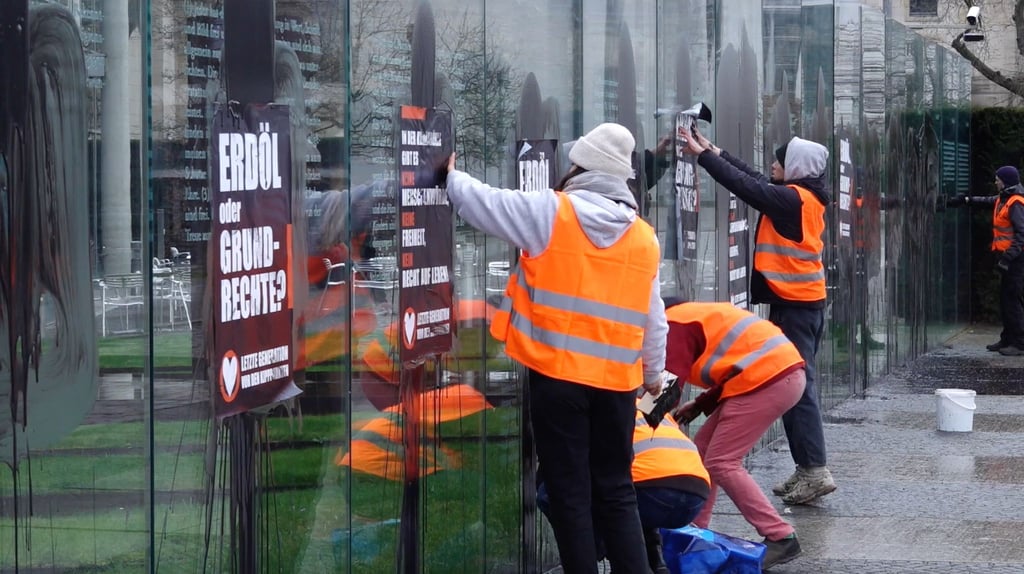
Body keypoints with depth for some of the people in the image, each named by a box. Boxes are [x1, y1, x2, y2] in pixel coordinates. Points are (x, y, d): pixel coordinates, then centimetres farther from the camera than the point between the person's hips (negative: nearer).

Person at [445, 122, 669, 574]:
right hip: (615, 380, 4)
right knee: (616, 493, 12)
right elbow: (653, 319, 13)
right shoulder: (645, 237, 7)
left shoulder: (551, 213, -7)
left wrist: (453, 177, 21)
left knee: (570, 494, 3)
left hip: (557, 375, -4)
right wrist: (653, 372, 28)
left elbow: (483, 202, 0)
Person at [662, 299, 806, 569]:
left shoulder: (675, 326, -3)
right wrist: (700, 405, 18)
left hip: (768, 379, -10)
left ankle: (780, 538, -8)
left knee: (721, 463, -7)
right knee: (704, 448, 14)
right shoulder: (695, 316, 25)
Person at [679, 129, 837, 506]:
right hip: (806, 302, 10)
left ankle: (815, 471, -12)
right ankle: (807, 469, 13)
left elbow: (747, 186, -15)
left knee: (797, 388, -10)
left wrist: (704, 155, -7)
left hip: (792, 305, -10)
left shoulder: (793, 199, -15)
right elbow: (757, 181, 16)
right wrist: (715, 152, 18)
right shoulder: (807, 197, 12)